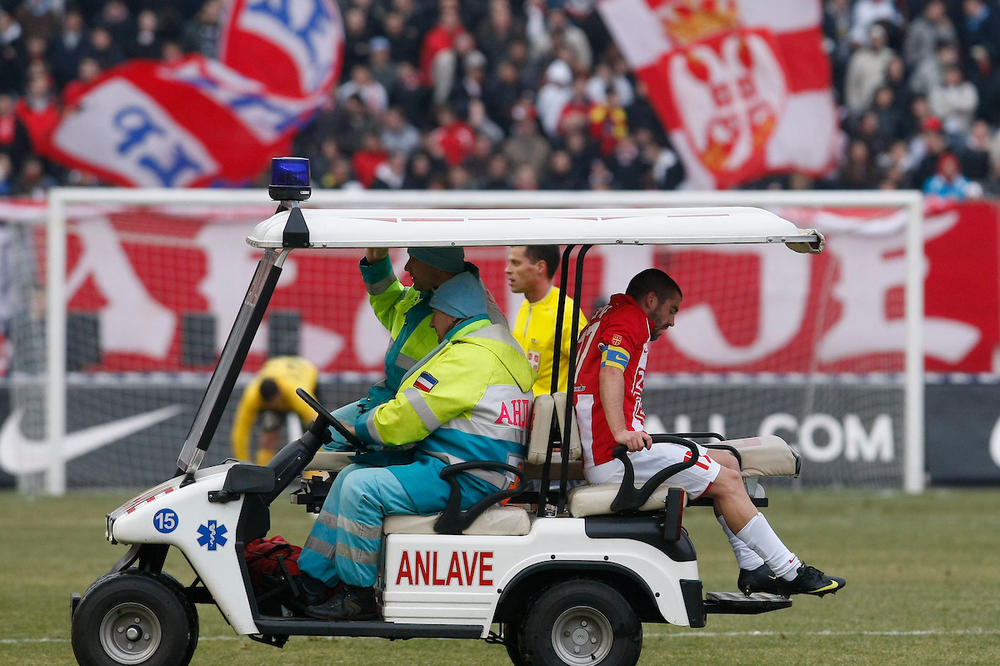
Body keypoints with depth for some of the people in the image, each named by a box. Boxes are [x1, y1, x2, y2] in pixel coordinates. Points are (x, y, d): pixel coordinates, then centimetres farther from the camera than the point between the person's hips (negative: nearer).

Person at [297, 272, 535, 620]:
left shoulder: (469, 356, -17)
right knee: (350, 476, 14)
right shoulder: (501, 347, 20)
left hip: (467, 482, -11)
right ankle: (313, 579, 12)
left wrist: (360, 429, 1)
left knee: (362, 487, -22)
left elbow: (409, 417, -16)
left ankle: (357, 594, -14)